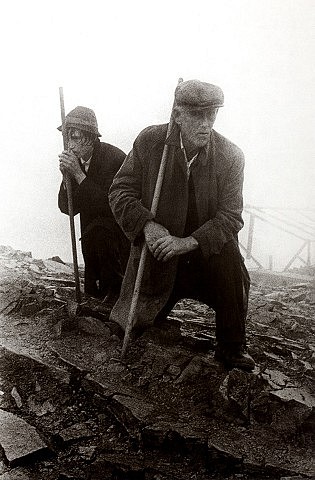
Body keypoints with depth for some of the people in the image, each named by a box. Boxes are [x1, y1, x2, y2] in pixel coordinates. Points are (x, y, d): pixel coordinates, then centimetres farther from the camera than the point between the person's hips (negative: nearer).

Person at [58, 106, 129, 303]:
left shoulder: (115, 158, -23)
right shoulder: (75, 160, -3)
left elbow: (109, 206, -31)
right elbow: (67, 208, -3)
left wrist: (78, 174, -31)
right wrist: (66, 177, -20)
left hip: (122, 229, -6)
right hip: (92, 233, 6)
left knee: (96, 232, -35)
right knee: (92, 291, 4)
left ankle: (117, 287, -15)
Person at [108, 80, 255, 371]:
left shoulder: (230, 156, -11)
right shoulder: (149, 142, -10)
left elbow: (230, 217, -14)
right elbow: (120, 192, -7)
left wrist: (187, 243, -29)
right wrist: (146, 225, -26)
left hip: (208, 247, 0)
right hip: (156, 248, 1)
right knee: (133, 324, -2)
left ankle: (231, 348, -9)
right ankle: (163, 306, 36)